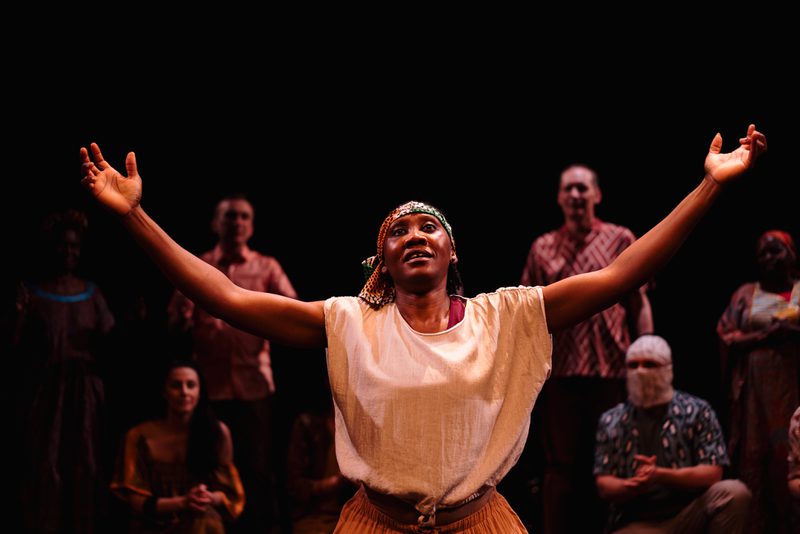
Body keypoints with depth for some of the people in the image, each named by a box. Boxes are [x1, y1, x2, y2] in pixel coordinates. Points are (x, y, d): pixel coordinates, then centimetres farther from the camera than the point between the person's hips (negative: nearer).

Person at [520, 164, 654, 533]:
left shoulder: (620, 240, 7)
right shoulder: (543, 248, 10)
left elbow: (639, 303, 7)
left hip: (611, 368, -1)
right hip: (560, 371, 1)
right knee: (561, 464, 3)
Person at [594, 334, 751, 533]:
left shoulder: (697, 411, 5)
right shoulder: (610, 421, 10)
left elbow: (712, 473, -4)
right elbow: (604, 485, 5)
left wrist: (660, 476, -19)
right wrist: (633, 486, -18)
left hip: (691, 514, 1)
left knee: (734, 492, -28)